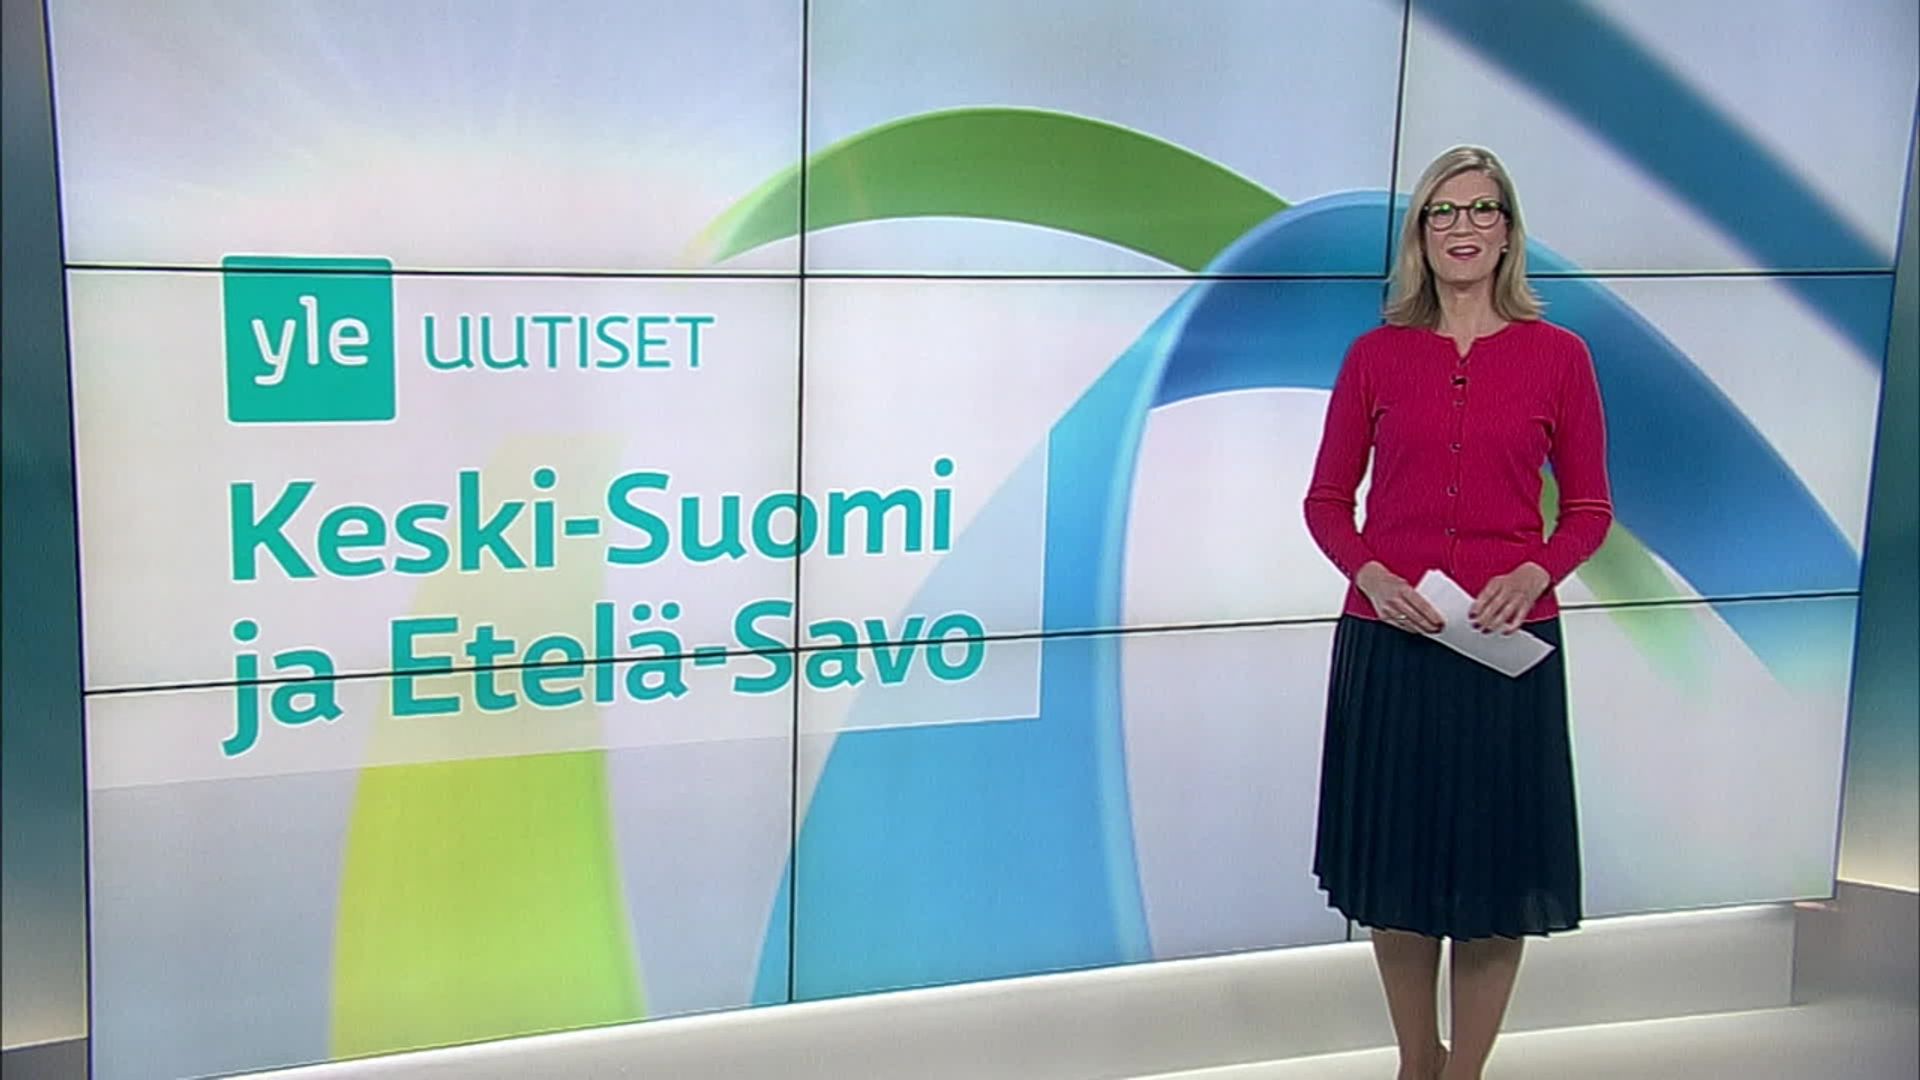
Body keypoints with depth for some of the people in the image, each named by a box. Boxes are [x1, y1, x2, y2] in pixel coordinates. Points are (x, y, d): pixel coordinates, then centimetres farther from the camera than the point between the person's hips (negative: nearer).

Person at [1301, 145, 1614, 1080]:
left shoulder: (1557, 356, 1)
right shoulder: (1376, 356, 3)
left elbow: (1589, 509, 5)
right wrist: (1371, 573, -11)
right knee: (1396, 862, 9)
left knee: (1496, 863, 4)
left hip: (1507, 641, -1)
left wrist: (1534, 574, -13)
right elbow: (1327, 500, 7)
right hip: (1389, 639, 1)